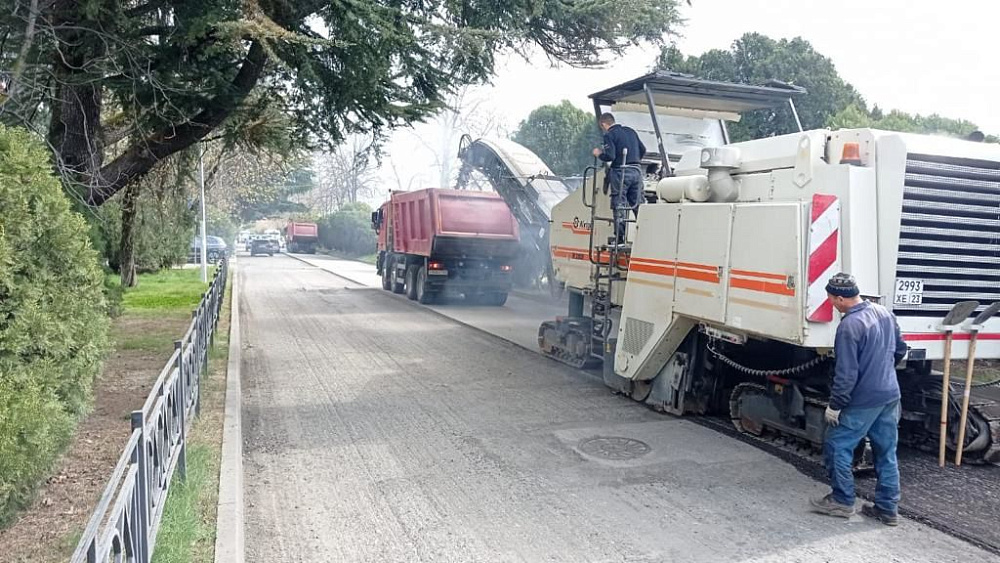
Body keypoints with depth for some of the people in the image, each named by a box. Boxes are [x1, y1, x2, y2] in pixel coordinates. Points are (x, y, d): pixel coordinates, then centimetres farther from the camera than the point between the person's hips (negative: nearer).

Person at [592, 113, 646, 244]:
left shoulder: (609, 135, -6)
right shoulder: (631, 131, 16)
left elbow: (610, 156, -16)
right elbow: (643, 150, 19)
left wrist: (599, 154, 2)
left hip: (621, 172, -6)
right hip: (637, 171, 6)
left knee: (619, 205, -2)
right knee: (637, 204, 11)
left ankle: (619, 237, -2)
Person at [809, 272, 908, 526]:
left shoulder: (849, 326, -22)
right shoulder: (884, 313, 4)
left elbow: (846, 373, -22)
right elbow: (900, 349, 18)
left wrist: (834, 405, -14)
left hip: (863, 400, -8)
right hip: (890, 396, 9)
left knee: (837, 446, 5)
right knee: (886, 452, 14)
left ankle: (843, 501, 12)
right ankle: (887, 508, 21)